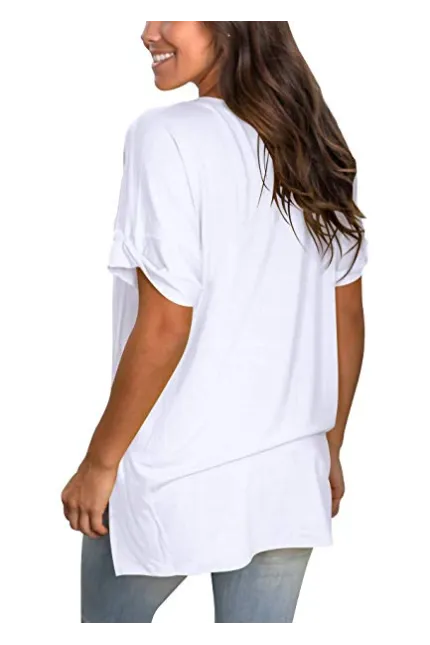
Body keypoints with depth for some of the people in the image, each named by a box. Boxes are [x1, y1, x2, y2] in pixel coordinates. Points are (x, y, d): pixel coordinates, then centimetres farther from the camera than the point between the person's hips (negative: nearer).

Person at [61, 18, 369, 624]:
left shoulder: (167, 136, -16)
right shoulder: (319, 148, 4)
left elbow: (164, 330, -17)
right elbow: (348, 320, 9)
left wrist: (100, 461, -7)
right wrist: (330, 449, 20)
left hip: (174, 477, -5)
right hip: (291, 479, 5)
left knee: (112, 619, 17)